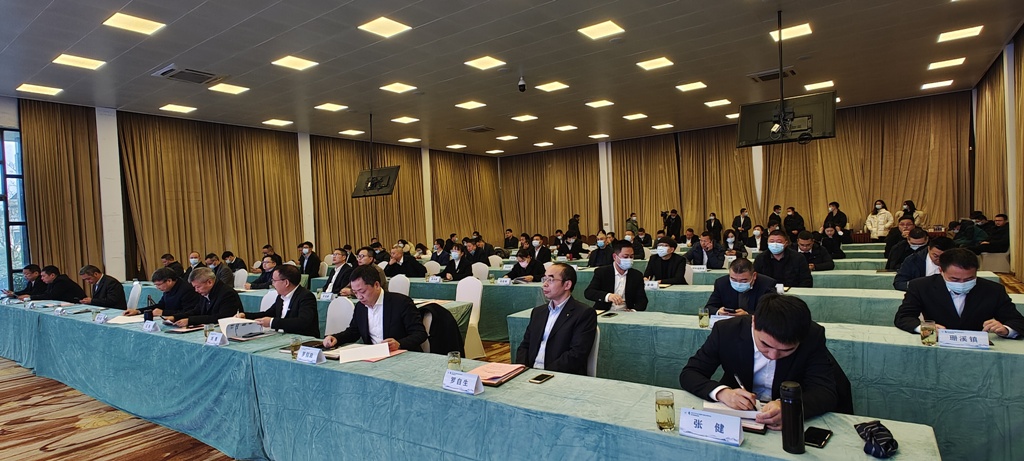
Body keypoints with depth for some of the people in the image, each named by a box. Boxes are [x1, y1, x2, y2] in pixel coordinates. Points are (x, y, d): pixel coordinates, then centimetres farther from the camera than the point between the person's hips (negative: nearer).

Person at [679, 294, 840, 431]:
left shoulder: (813, 337, -14)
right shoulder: (726, 330, -15)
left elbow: (828, 393, -17)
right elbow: (688, 374, -11)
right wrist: (721, 392, -30)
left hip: (788, 425, 0)